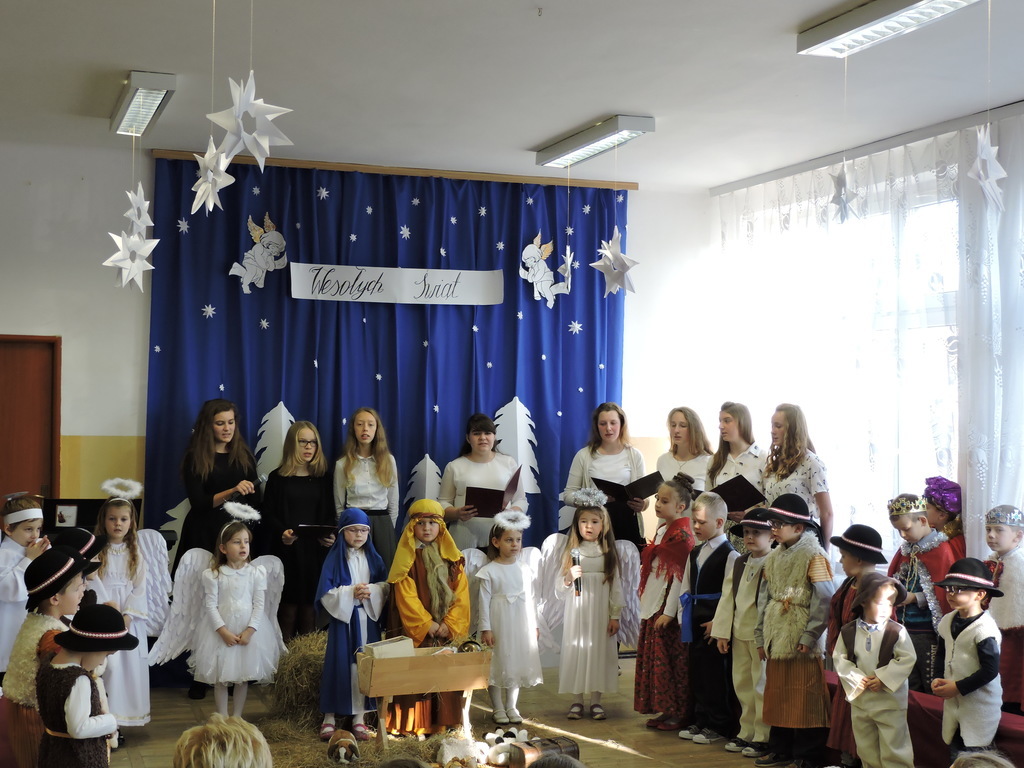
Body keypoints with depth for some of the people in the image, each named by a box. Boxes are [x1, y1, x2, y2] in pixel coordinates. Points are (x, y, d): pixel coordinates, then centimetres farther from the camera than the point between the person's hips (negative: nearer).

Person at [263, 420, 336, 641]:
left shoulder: (323, 477, 10)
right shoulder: (277, 477, 3)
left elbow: (329, 514, 10)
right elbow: (268, 515, -1)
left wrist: (329, 536, -10)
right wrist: (282, 532, -20)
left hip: (315, 550, 2)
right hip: (287, 550, -2)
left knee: (310, 600, 2)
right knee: (289, 600, -4)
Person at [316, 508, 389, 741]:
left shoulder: (373, 558, 8)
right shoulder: (334, 559, -2)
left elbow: (386, 585, 6)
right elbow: (326, 593, -8)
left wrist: (371, 591, -13)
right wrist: (351, 593, -18)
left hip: (368, 619, 3)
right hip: (342, 618, -3)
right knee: (339, 664, -2)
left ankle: (360, 716, 12)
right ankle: (330, 716, 7)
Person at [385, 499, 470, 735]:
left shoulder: (452, 558, 9)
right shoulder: (408, 558, -1)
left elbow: (461, 594, 3)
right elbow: (406, 596, -8)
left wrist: (449, 624, -10)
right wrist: (427, 625, -14)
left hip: (448, 630, 3)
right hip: (417, 631, -3)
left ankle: (444, 722, 13)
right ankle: (413, 724, 4)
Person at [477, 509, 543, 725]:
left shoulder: (524, 569, 4)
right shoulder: (488, 572, -8)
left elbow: (531, 599, 9)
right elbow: (484, 601, -9)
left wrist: (534, 625, 9)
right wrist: (485, 629, -11)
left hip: (521, 626, 4)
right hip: (498, 625, -4)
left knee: (517, 664, 10)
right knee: (497, 665, 3)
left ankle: (511, 706, 22)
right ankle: (498, 708, 14)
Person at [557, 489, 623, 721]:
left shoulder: (609, 553, 2)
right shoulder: (571, 553, 2)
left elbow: (616, 586, 3)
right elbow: (559, 592, 2)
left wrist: (615, 616, -1)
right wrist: (568, 579, -17)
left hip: (601, 614, 0)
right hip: (576, 614, 0)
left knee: (599, 652, 1)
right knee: (576, 652, 1)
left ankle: (596, 701, 11)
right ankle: (577, 701, 11)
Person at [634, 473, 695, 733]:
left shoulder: (682, 536, -14)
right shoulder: (661, 531, 13)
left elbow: (680, 576, -17)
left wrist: (669, 612, -18)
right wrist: (646, 603, 15)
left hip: (668, 607, -9)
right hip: (652, 605, 9)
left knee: (671, 661, -2)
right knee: (654, 658, 11)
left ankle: (679, 714, 8)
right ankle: (667, 710, 20)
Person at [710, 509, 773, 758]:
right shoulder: (738, 563, 11)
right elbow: (728, 597, 12)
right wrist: (722, 632, 8)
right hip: (739, 633, 7)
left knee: (762, 686, 0)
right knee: (742, 685, 14)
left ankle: (763, 738, 10)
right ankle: (747, 733, 24)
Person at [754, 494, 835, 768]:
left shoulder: (813, 556, -12)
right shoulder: (774, 558, 12)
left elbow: (824, 600, -16)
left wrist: (809, 636, -18)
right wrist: (762, 636, 12)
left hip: (801, 642, -7)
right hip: (776, 640, 7)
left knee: (804, 701, -1)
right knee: (777, 697, 13)